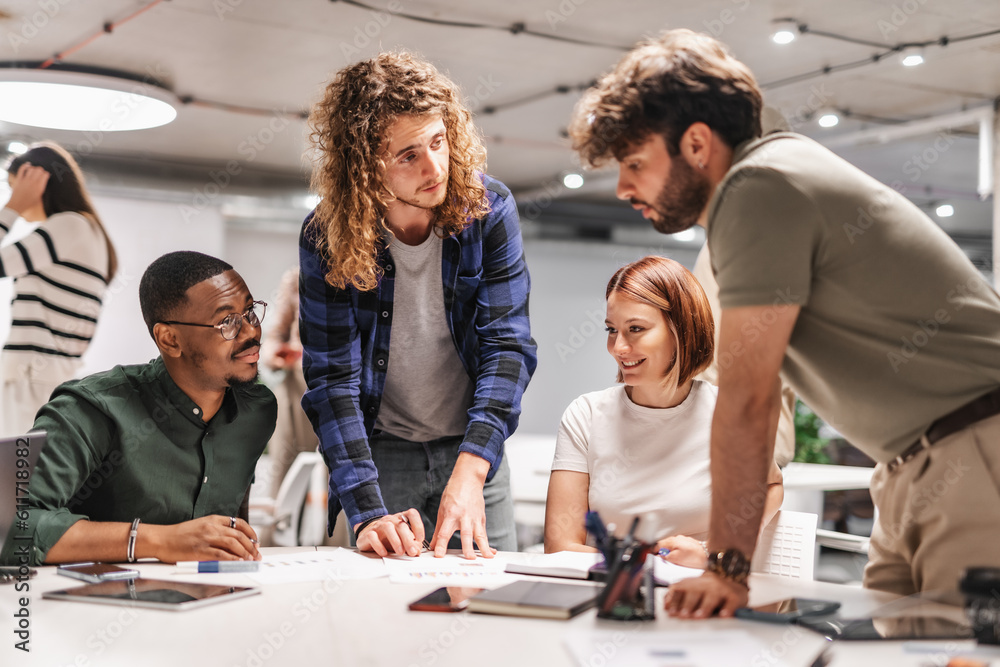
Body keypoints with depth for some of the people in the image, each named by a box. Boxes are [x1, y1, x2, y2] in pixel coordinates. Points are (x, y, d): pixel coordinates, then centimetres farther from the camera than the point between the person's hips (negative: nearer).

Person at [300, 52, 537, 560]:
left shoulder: (489, 210, -14)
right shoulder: (327, 237, -17)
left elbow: (507, 345, -17)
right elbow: (332, 379, -19)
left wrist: (471, 469, -31)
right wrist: (367, 513, -30)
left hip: (474, 450, 1)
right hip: (382, 452, -1)